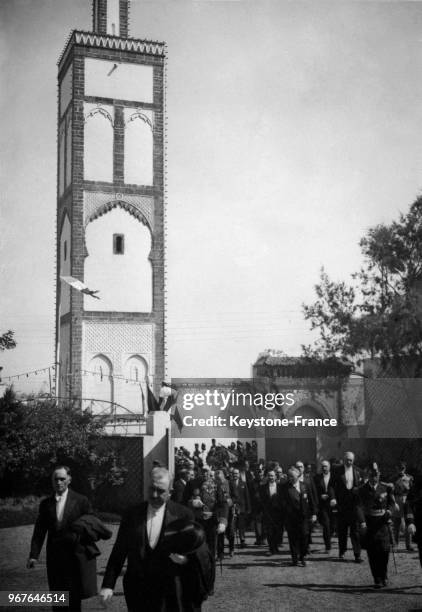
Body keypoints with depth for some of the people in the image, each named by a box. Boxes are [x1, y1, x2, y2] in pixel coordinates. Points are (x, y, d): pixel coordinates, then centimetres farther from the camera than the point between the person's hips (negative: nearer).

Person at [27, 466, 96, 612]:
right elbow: (39, 532, 6)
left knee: (74, 599, 0)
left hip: (75, 556, -3)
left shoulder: (81, 501, 1)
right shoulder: (45, 504, 9)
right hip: (54, 558, 3)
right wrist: (34, 555, -5)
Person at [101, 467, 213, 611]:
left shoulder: (183, 515, -3)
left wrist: (187, 558, -18)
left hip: (171, 593, -2)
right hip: (139, 593, 2)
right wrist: (108, 585, -1)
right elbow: (118, 552, 6)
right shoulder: (132, 515, 3)